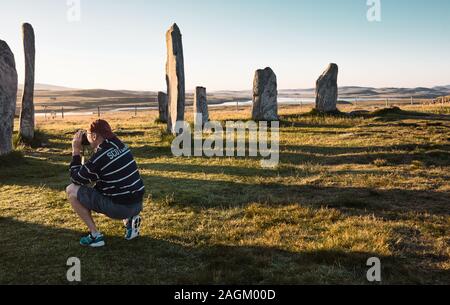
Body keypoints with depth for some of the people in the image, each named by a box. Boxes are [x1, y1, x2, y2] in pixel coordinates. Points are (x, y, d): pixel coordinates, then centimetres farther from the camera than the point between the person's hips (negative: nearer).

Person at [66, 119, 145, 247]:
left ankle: (95, 235, 4)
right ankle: (130, 219, 15)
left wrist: (76, 151, 3)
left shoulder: (99, 158, -16)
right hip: (138, 203, 8)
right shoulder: (120, 145, 7)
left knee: (71, 190, 3)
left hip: (120, 207, -7)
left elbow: (76, 179, -1)